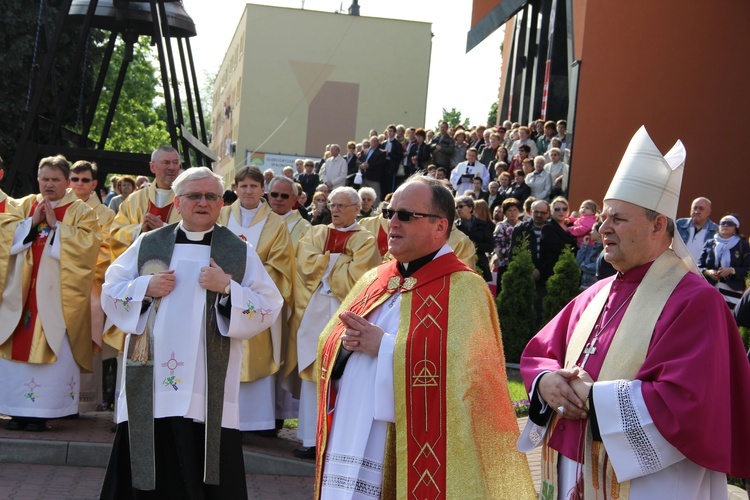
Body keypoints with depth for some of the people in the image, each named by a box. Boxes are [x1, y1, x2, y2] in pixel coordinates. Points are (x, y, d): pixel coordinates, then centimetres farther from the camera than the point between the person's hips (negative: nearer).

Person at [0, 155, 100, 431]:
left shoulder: (81, 211, 4)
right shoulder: (24, 205, 14)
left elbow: (87, 242, -10)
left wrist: (55, 225, -11)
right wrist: (32, 221, -8)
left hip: (57, 293, -3)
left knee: (53, 346, -8)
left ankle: (41, 412, -2)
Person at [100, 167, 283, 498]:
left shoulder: (240, 253, 7)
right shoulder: (149, 245, 10)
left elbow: (270, 308, 2)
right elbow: (110, 291, 13)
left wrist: (228, 287, -12)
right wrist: (145, 287, -6)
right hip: (150, 389, 2)